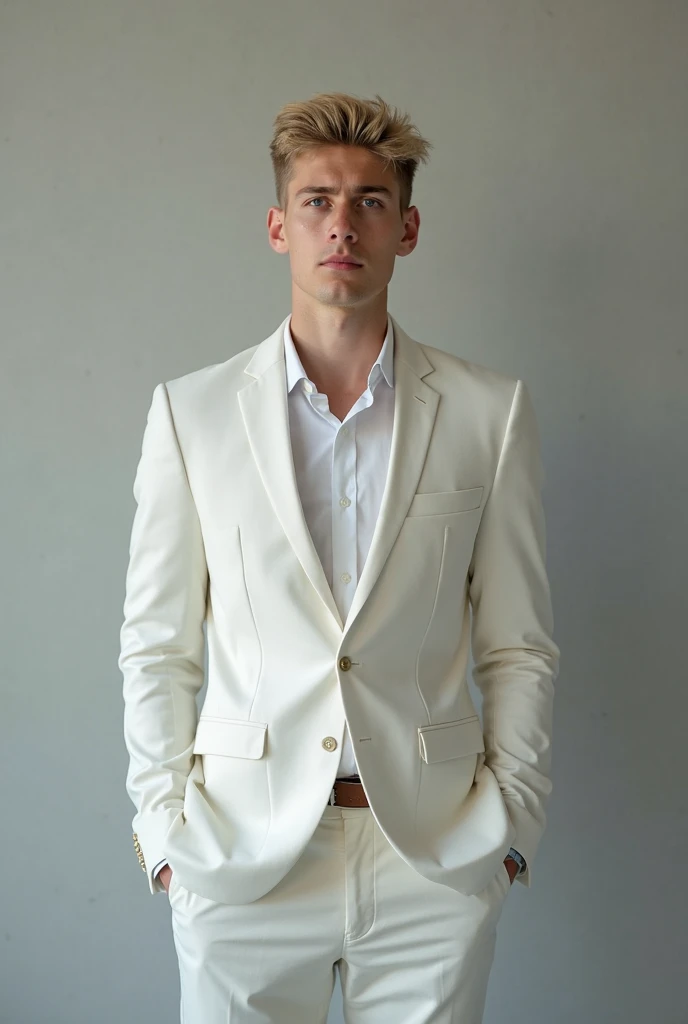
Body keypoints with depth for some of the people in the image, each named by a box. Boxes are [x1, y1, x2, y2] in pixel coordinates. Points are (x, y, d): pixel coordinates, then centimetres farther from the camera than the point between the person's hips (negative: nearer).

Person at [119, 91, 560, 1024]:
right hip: (241, 852, 0)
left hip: (437, 856, 1)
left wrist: (512, 818, -1)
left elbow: (519, 648, 4)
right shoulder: (193, 411, 1)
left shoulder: (490, 412, 1)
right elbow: (158, 649, 3)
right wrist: (164, 825, -1)